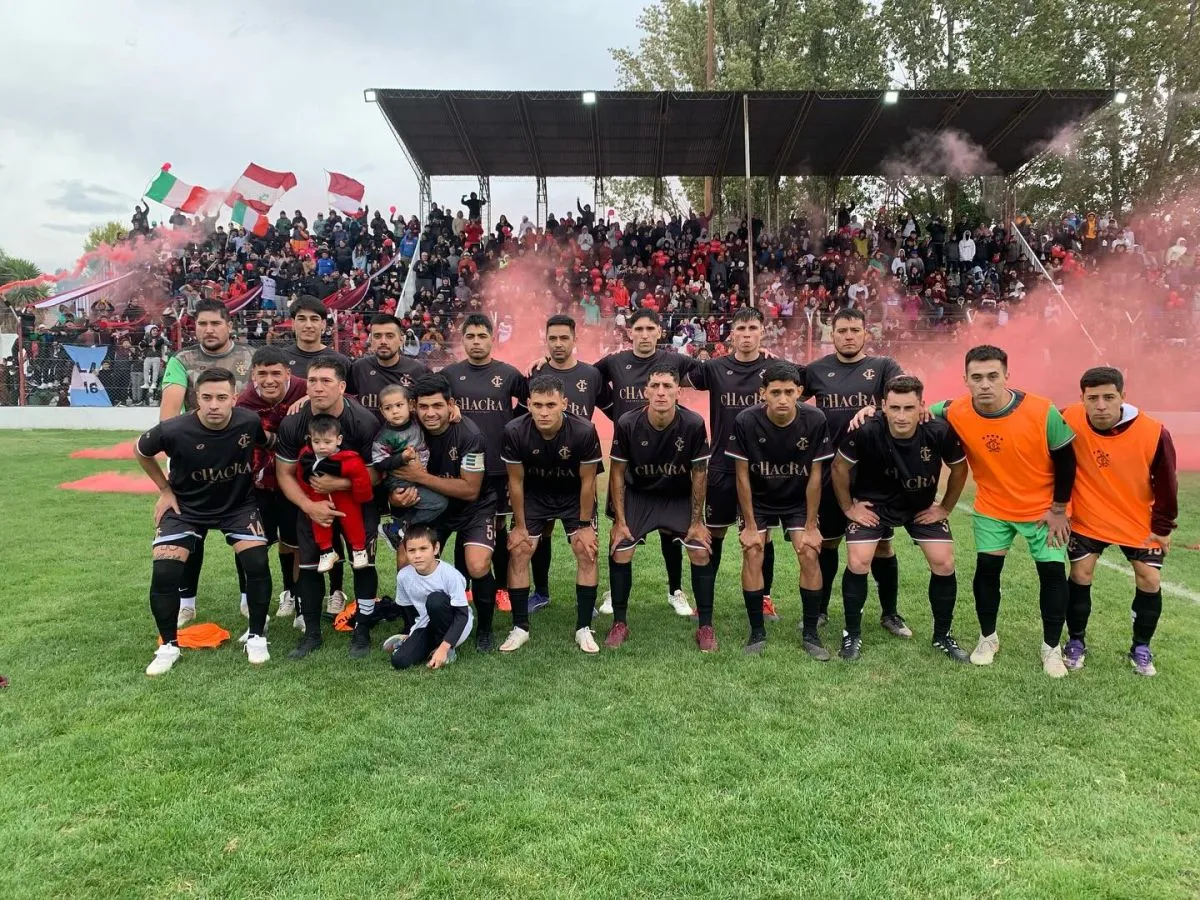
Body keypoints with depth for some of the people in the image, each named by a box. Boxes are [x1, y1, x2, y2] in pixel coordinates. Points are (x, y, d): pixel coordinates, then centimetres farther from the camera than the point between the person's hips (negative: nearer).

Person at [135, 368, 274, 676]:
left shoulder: (249, 422, -23)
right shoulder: (174, 430, -27)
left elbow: (268, 443, 4)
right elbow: (141, 452, -2)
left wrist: (254, 475, 0)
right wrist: (165, 490, 0)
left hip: (238, 504, 1)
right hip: (185, 506, 0)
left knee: (258, 564, -14)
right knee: (164, 573, -12)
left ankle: (257, 637, 8)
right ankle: (169, 646, 12)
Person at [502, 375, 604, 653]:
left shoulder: (584, 431, -31)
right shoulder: (515, 431, -27)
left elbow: (587, 481, -17)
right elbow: (516, 481, -13)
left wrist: (585, 524, -11)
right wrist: (520, 525, -7)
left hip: (574, 496, -1)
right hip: (533, 495, 1)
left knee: (587, 552, -10)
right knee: (518, 552, -6)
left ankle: (584, 628, 3)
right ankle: (520, 628, 7)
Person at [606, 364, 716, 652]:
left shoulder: (693, 424, -23)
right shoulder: (627, 424, -21)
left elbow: (699, 473, -10)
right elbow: (618, 473, -9)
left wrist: (697, 521, -9)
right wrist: (620, 521, -9)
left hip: (680, 498, 0)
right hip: (639, 495, 0)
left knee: (700, 552, -12)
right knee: (619, 552, -10)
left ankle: (706, 627, 5)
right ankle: (619, 624, 9)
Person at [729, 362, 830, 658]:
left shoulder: (814, 420, -23)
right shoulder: (746, 421, -25)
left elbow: (815, 475, -13)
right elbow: (742, 475, -15)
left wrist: (811, 526, -10)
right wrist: (750, 526, -13)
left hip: (798, 500, 1)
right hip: (758, 500, 0)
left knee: (809, 555, -10)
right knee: (752, 555, -12)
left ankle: (810, 634, 6)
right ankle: (757, 632, 4)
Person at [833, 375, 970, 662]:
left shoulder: (940, 431, -26)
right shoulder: (867, 431, -32)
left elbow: (959, 468, -4)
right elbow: (840, 467, -13)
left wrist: (946, 508, 0)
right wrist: (848, 507, -7)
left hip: (922, 506, 2)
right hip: (873, 503, -2)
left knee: (944, 564, -3)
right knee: (858, 563, -13)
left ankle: (942, 635, 20)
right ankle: (852, 635, 8)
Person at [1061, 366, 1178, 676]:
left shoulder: (1153, 433, -24)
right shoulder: (1069, 420, -24)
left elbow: (1166, 484, -9)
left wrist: (1162, 527, -2)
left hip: (1140, 522, 0)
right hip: (1087, 518, 0)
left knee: (1149, 580, 1)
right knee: (1081, 574, -2)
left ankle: (1141, 648, 21)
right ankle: (1076, 642, 17)